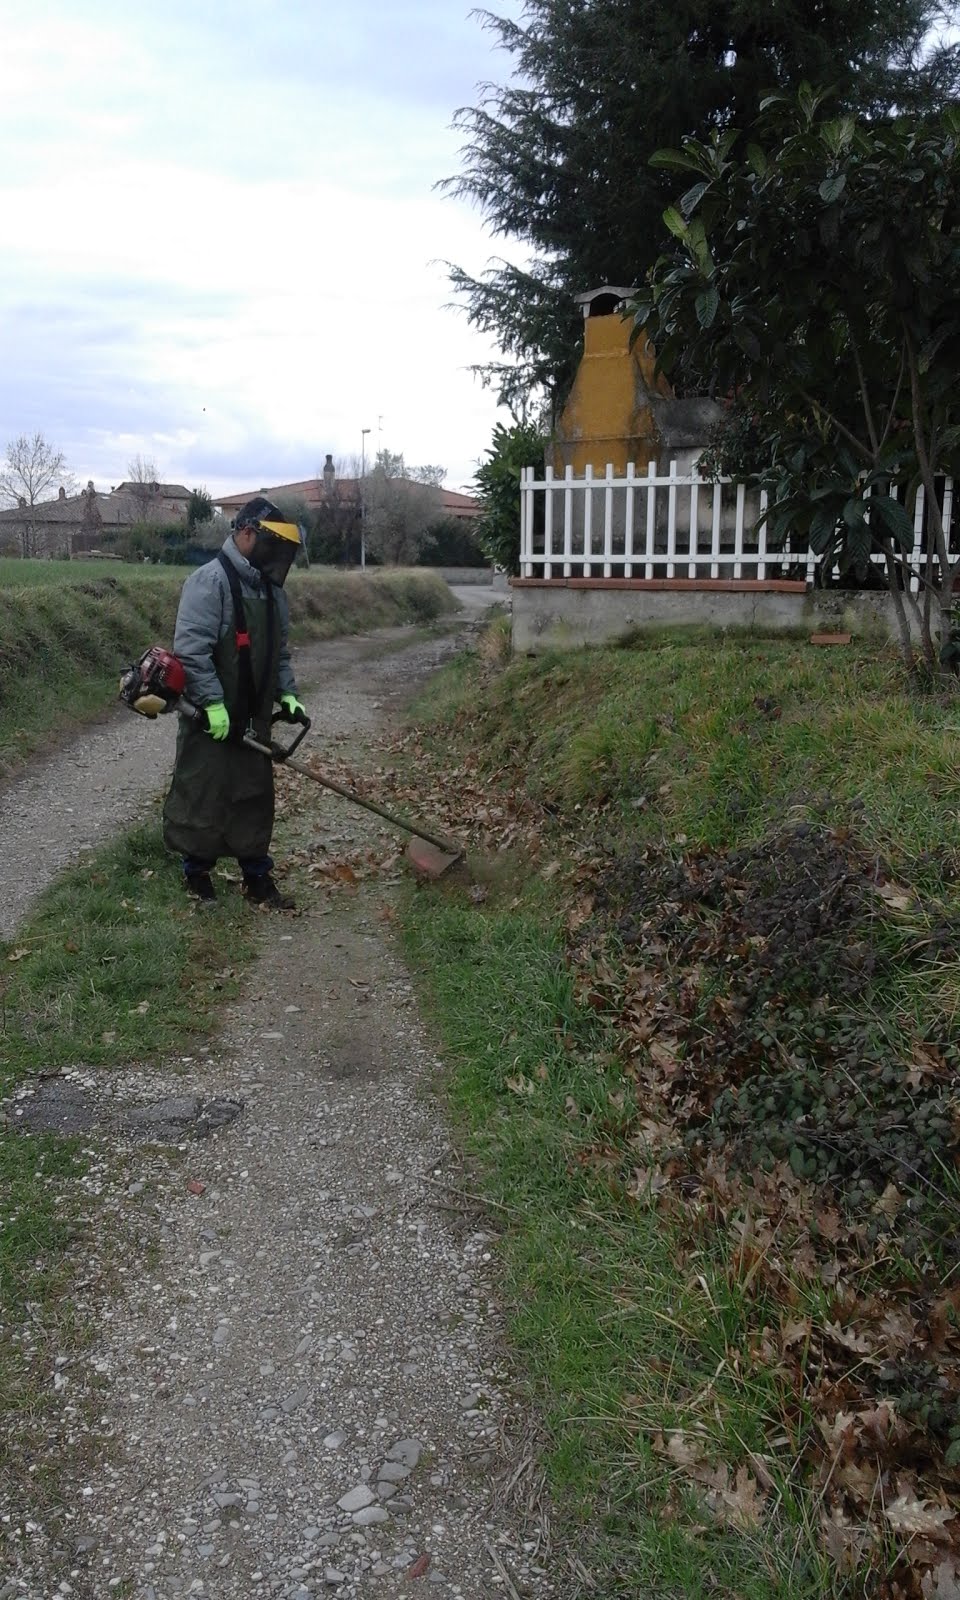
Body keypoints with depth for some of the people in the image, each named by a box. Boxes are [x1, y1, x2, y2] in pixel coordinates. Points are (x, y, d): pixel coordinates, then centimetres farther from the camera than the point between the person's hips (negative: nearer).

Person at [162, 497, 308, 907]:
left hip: (253, 719, 8)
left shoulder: (270, 589, 12)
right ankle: (196, 872, 20)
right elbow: (191, 648, -21)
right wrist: (213, 703, -23)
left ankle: (258, 879, 20)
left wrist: (287, 693, 7)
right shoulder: (210, 581, -14)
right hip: (209, 719, -8)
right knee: (202, 797, 3)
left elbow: (279, 651, 20)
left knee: (255, 798, 11)